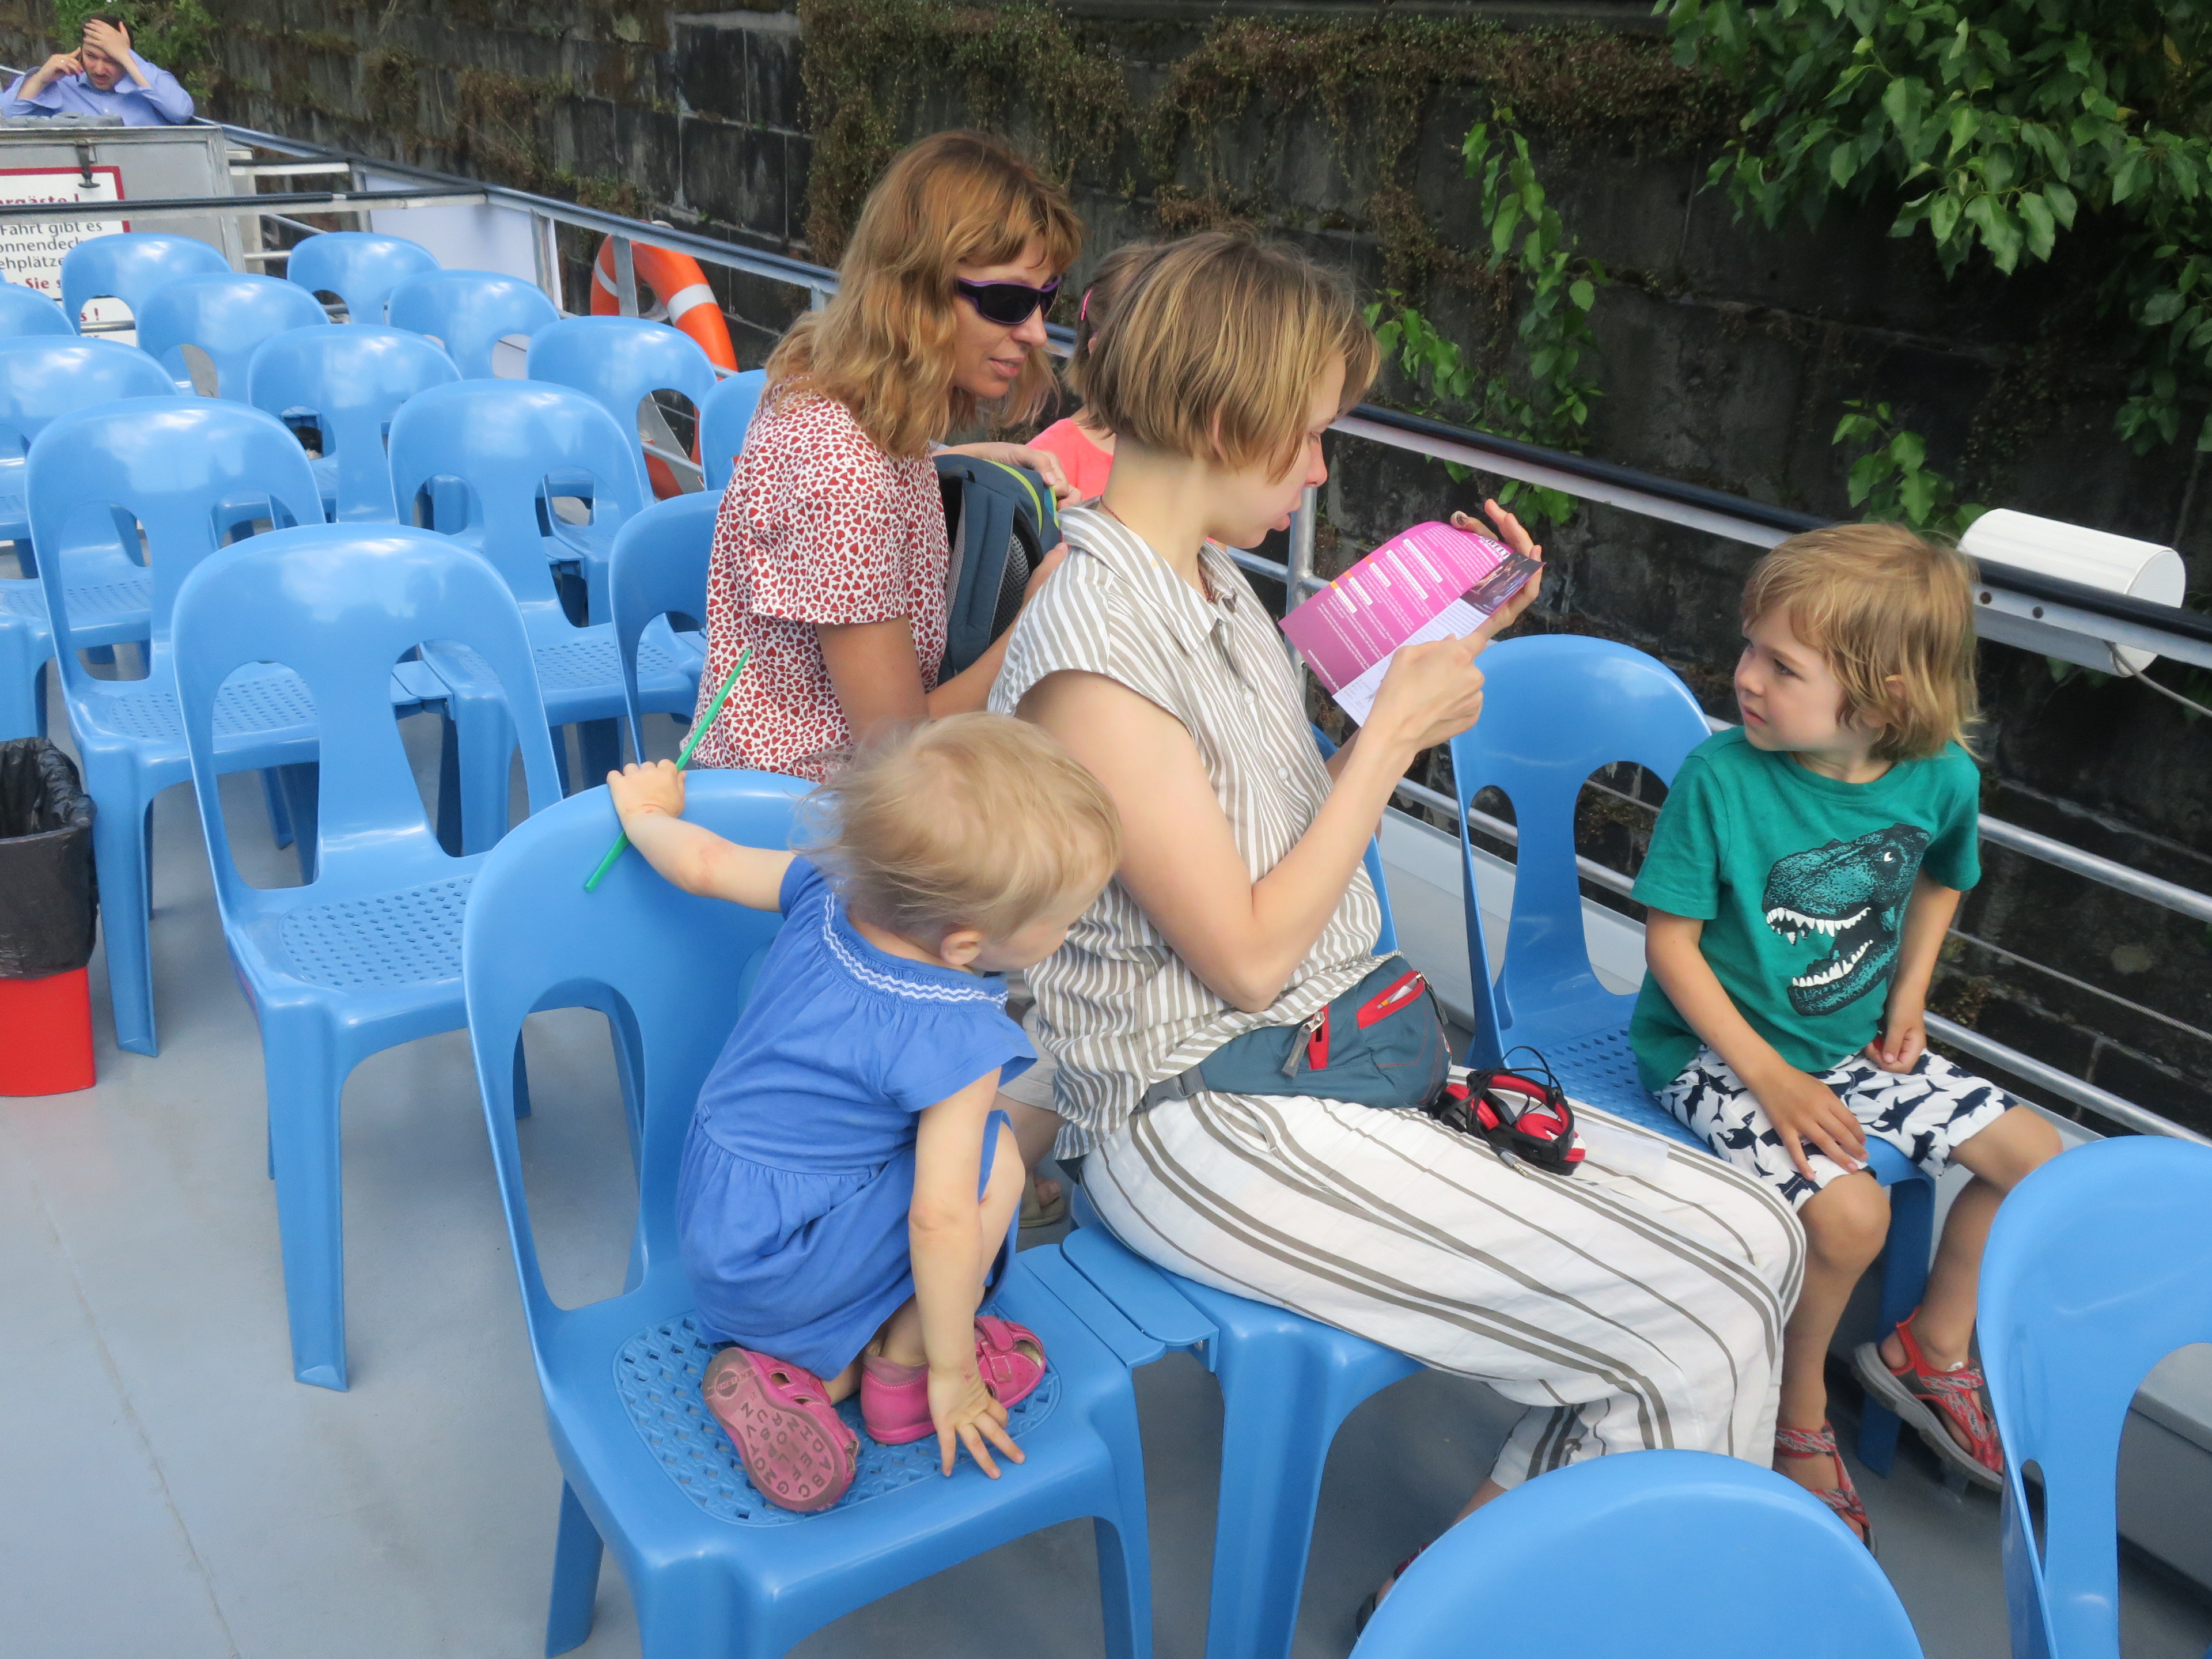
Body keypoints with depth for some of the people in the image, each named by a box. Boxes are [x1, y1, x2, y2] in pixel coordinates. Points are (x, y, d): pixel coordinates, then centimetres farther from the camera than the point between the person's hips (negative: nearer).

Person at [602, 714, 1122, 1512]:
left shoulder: (832, 884, -9)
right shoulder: (954, 1041, -29)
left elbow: (702, 861, 3)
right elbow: (942, 1220, -28)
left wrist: (648, 812, 24)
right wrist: (952, 1372, -16)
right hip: (772, 1273, -8)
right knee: (993, 1161, -15)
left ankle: (815, 1372, 7)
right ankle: (901, 1373, 0)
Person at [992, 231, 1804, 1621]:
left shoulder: (1218, 584, 9)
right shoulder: (1091, 646, -19)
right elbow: (1249, 954, -18)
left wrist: (1451, 649, 10)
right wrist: (1400, 730, -11)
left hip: (1349, 1044, 9)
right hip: (1208, 1125, -9)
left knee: (1754, 1235, 0)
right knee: (1702, 1332, -13)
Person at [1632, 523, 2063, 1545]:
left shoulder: (1940, 778, -10)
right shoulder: (1720, 778, -24)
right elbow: (1671, 940, -18)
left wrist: (1909, 995, 1)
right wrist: (1770, 1079, -22)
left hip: (1853, 1041, 6)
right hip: (1720, 1050, -5)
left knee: (2036, 1157, 2)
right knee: (1850, 1211, -25)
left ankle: (1932, 1351, 25)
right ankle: (1796, 1410, 5)